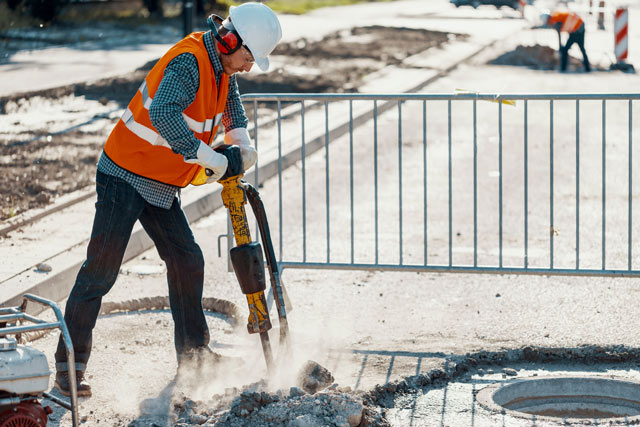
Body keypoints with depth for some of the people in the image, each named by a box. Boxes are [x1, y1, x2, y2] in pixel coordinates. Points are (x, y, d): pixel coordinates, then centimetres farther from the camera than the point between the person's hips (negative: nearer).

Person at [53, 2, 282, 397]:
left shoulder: (222, 65, 5)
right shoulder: (189, 62, -24)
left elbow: (230, 98, 27)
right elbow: (163, 115, -41)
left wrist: (242, 141, 9)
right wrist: (208, 157, -36)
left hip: (162, 186, 9)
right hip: (125, 176, -9)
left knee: (187, 261, 11)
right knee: (101, 271, -8)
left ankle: (193, 353, 23)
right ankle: (70, 365, -3)